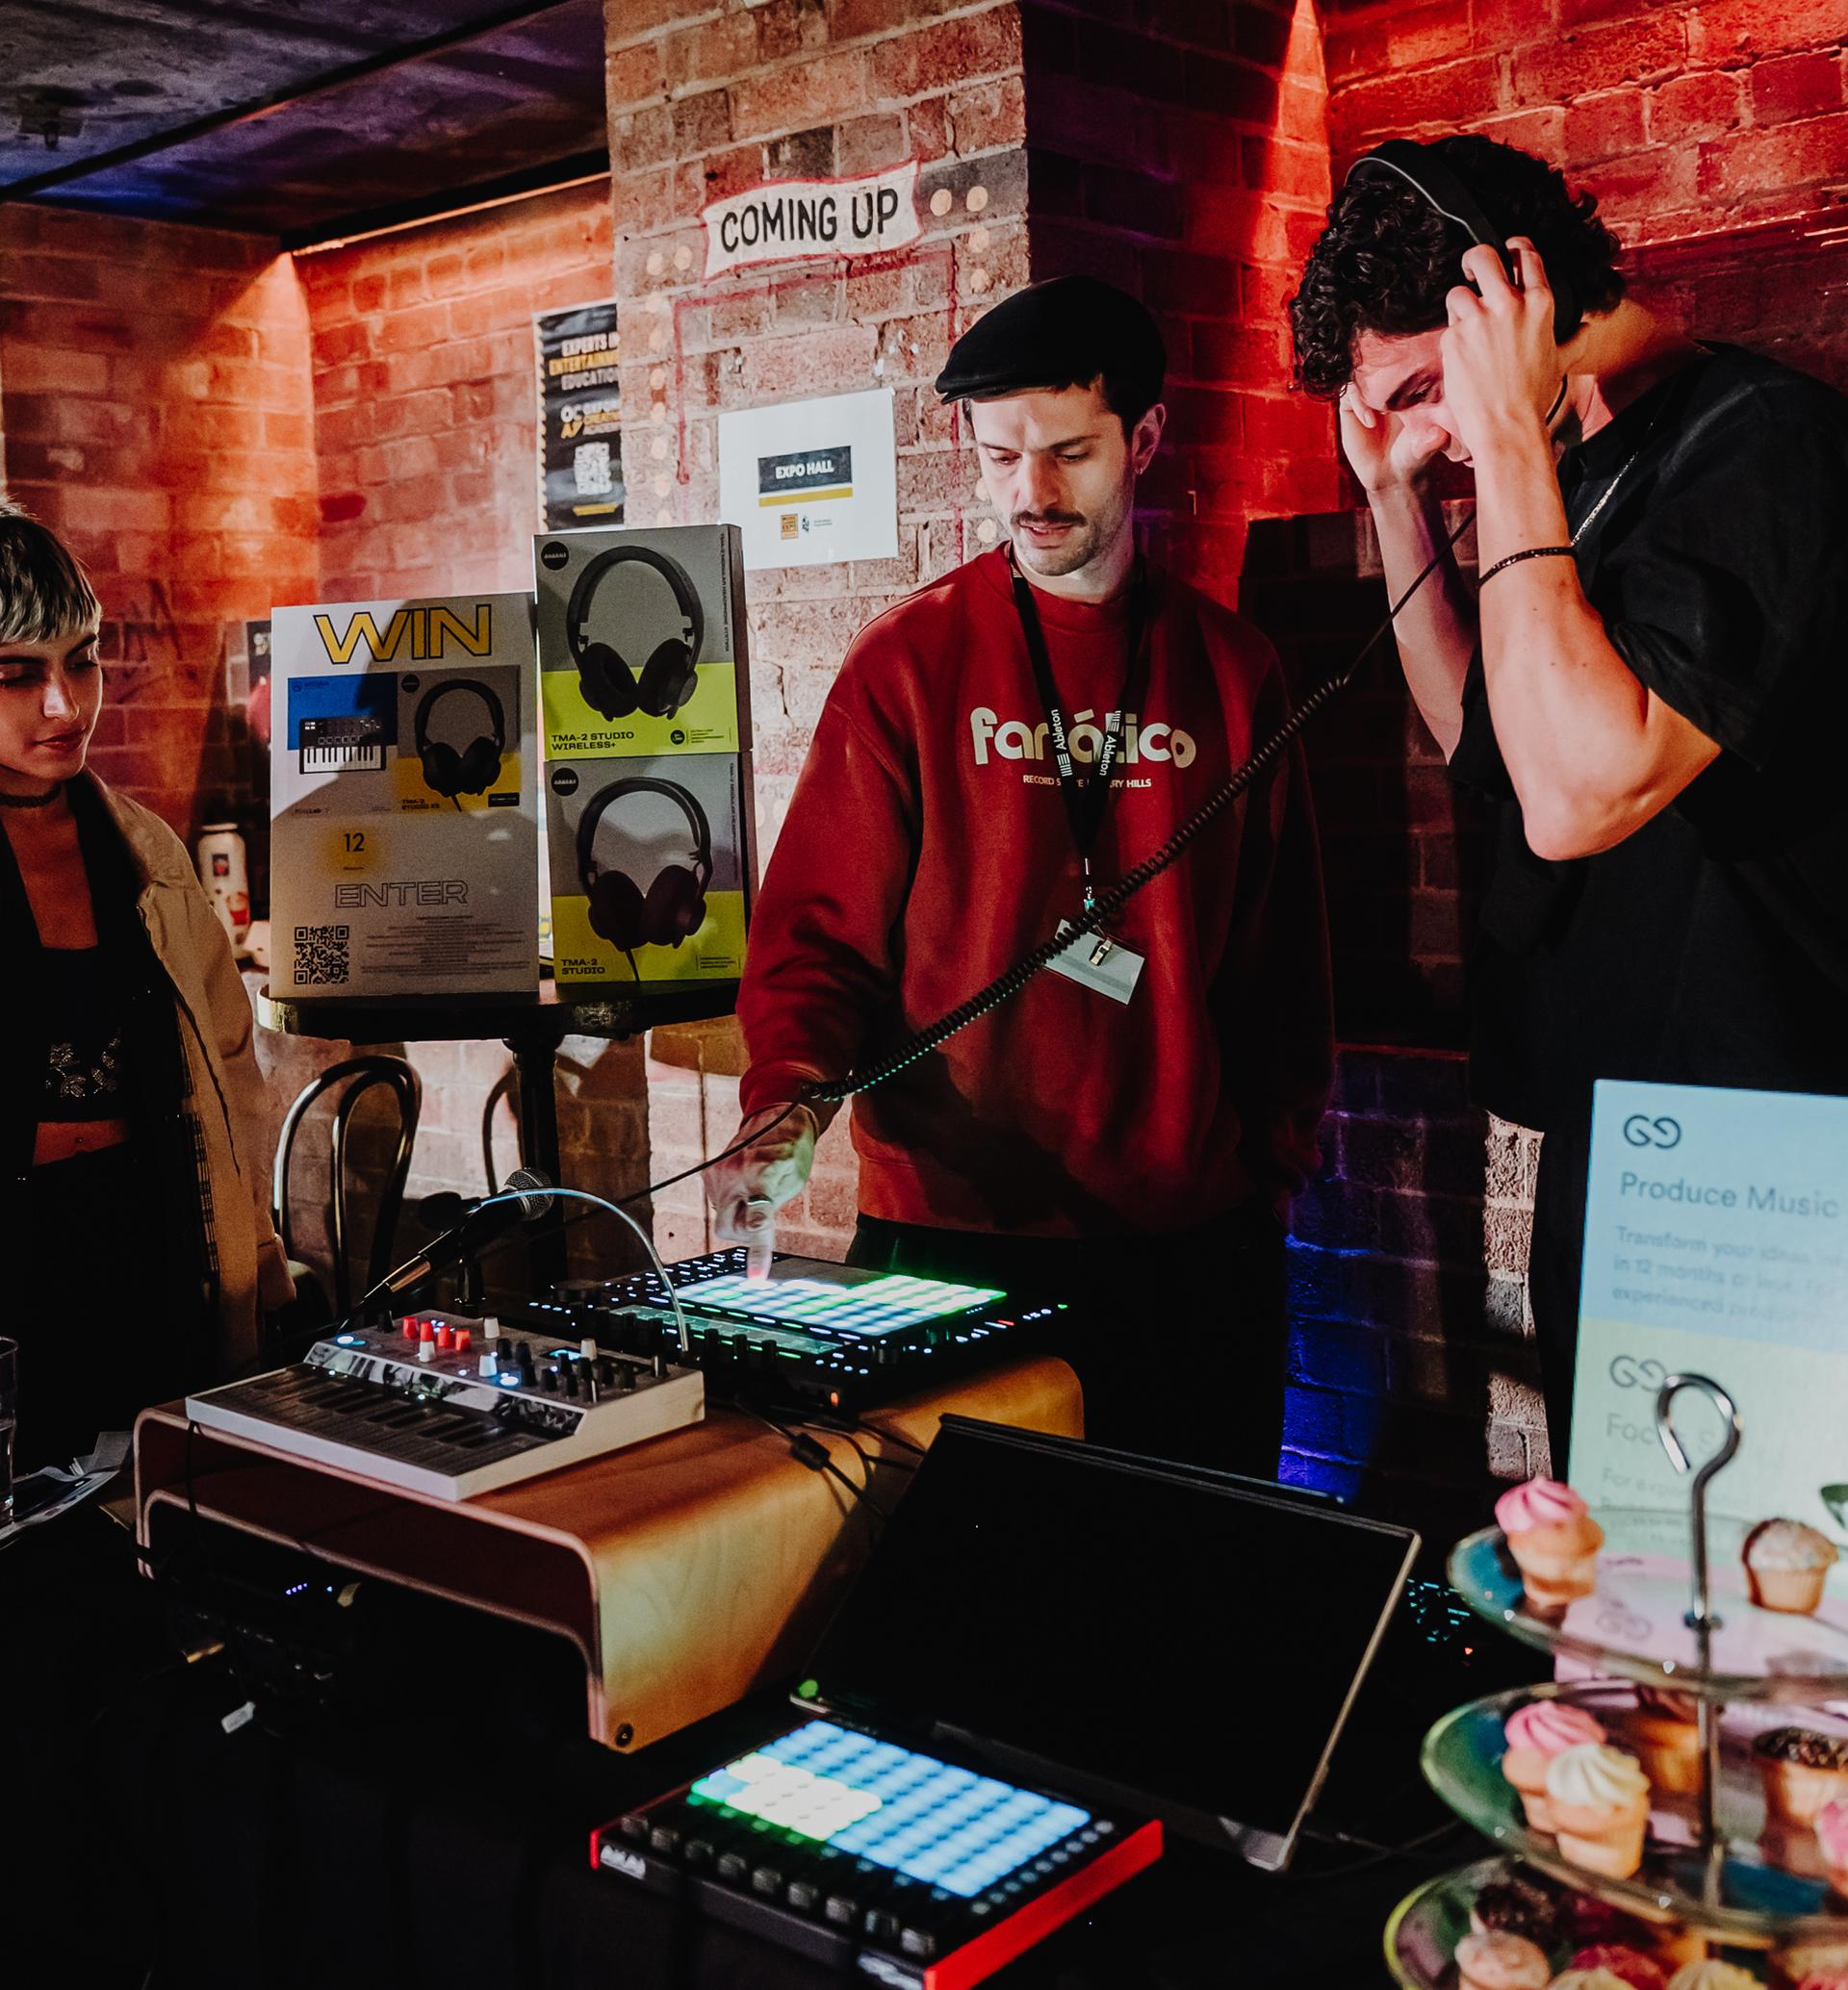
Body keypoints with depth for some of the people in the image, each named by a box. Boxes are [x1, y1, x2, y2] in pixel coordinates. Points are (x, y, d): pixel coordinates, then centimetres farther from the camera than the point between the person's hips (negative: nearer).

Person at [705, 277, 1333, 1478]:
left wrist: (1274, 1165, 7)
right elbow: (820, 927, -4)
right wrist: (789, 1106, -21)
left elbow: (1285, 957, 11)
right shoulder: (912, 659, -1)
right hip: (955, 1232, -2)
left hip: (1192, 1235, 3)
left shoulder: (1231, 668, 6)